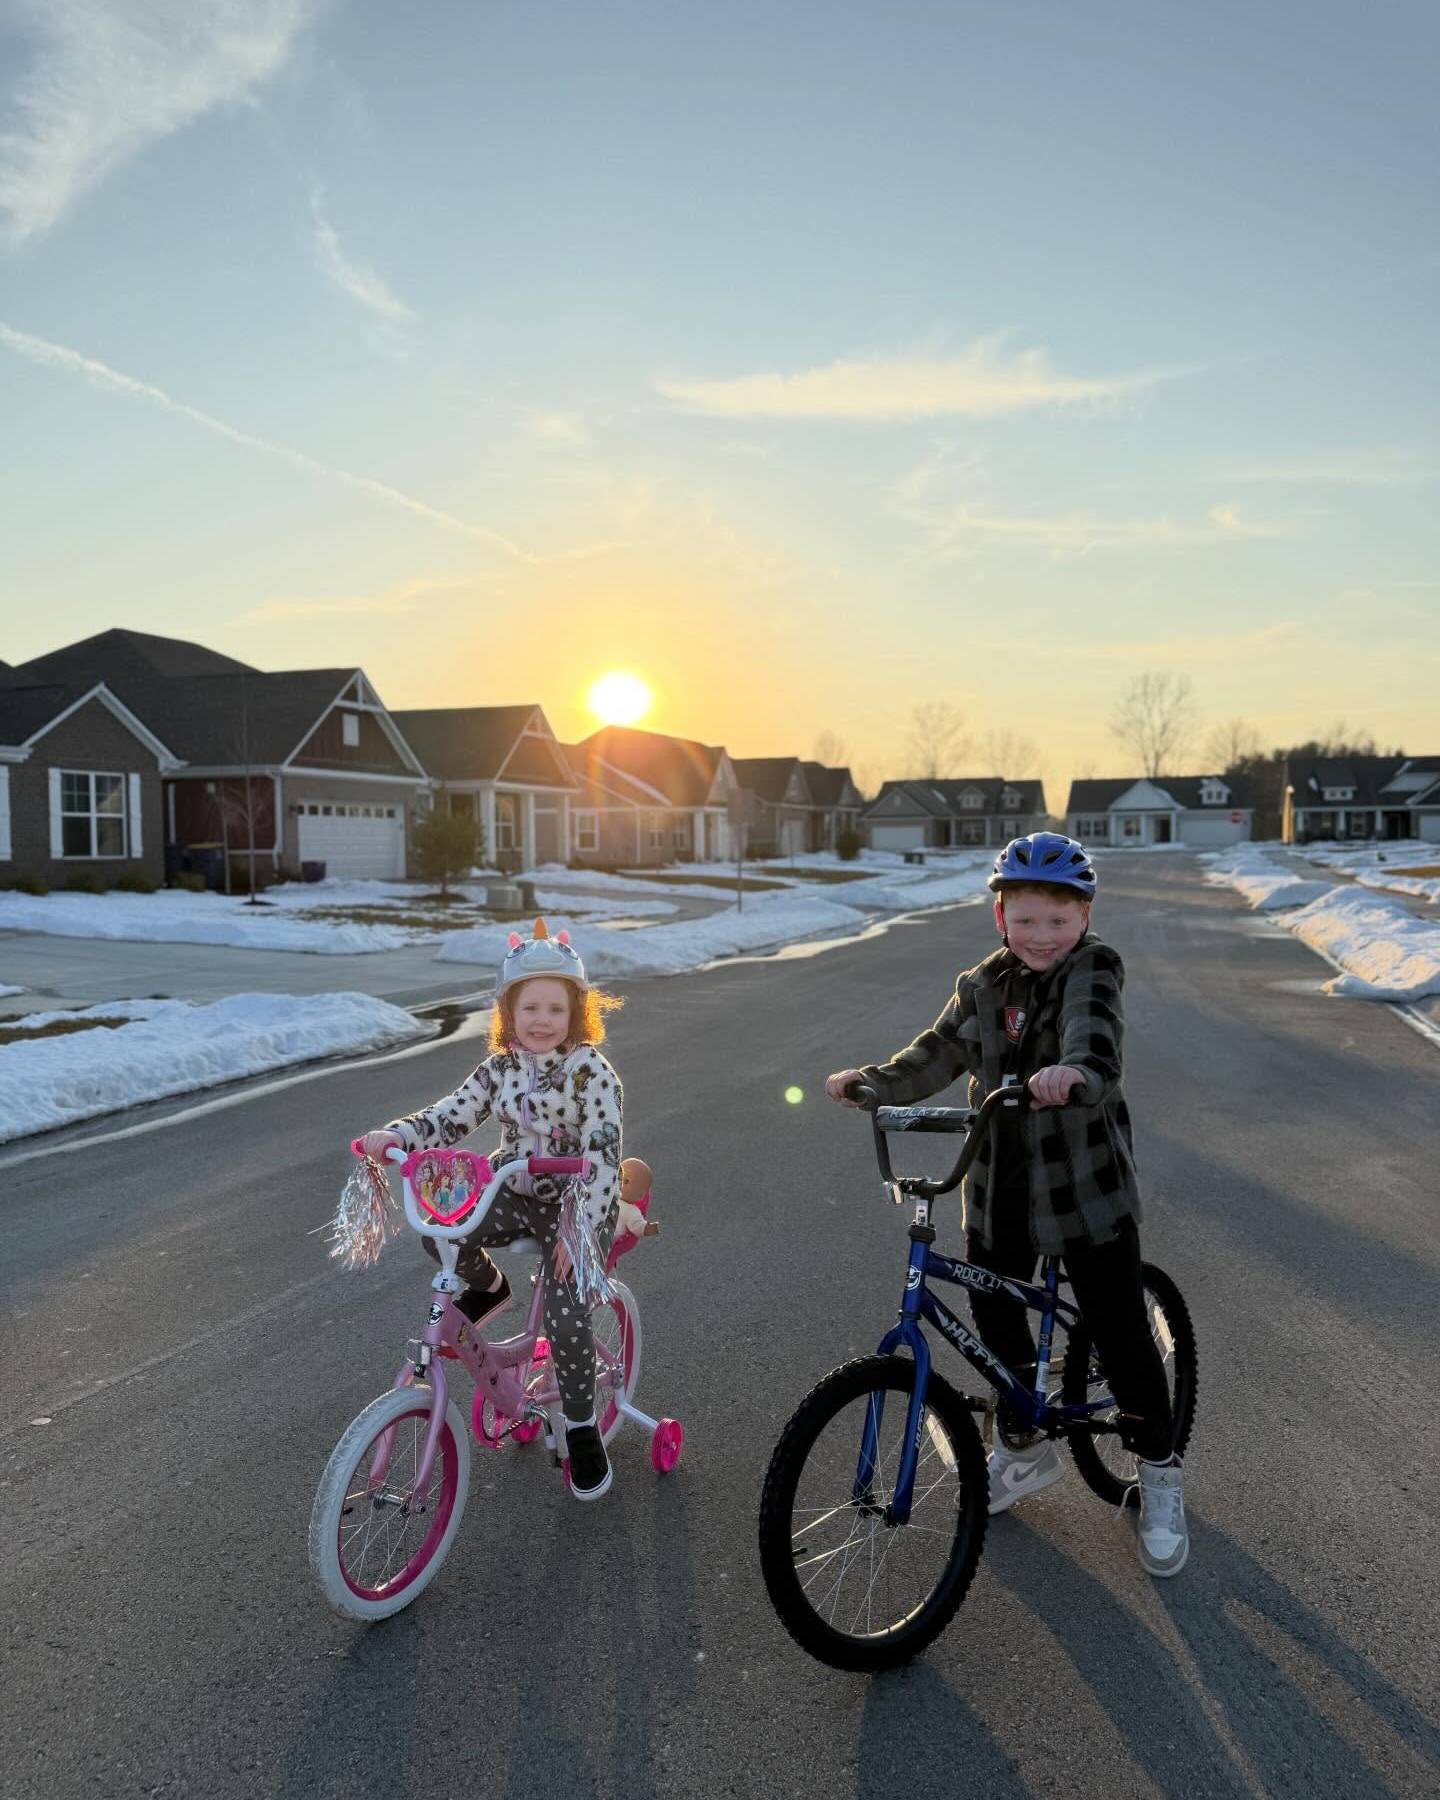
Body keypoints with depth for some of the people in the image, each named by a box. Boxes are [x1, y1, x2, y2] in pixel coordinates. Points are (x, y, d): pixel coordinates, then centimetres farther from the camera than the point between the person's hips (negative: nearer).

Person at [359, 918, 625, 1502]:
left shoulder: (591, 1072, -18)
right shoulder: (499, 1069, -1)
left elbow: (602, 1153, -23)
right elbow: (448, 1117, -5)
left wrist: (581, 1230, -29)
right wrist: (394, 1135, -24)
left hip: (577, 1205, -5)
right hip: (515, 1192, 5)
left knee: (565, 1312, -18)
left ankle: (581, 1430, 8)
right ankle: (487, 1286, 13)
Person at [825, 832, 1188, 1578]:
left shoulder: (1093, 970, -12)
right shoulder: (981, 985, 3)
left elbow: (1093, 1034, -32)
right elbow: (937, 1055, 2)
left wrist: (1074, 1073, -54)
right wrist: (872, 1081, -13)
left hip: (1085, 1183, -4)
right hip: (1000, 1186, 5)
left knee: (1121, 1332, 3)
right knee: (994, 1317, 14)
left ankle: (1158, 1471, 27)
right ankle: (1023, 1445, 39)